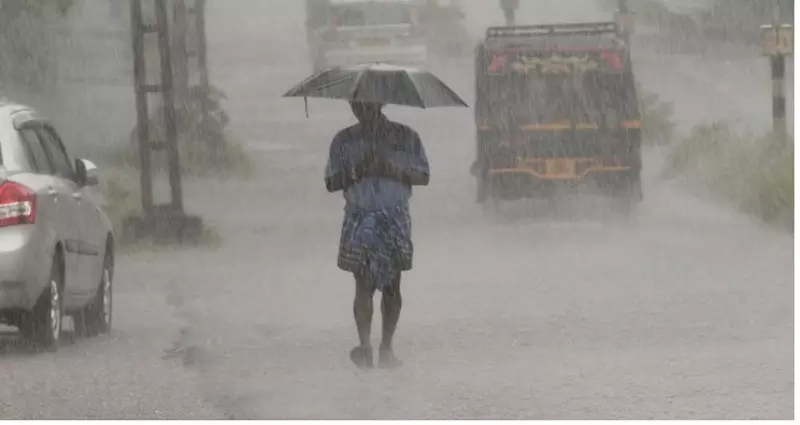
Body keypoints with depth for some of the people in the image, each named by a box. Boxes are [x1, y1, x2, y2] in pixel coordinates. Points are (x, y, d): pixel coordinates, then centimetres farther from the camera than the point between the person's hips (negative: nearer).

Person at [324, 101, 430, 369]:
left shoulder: (406, 137, 4)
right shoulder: (344, 141, 7)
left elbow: (424, 176, 1)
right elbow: (331, 183, 5)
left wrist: (391, 170, -13)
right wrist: (357, 172, -13)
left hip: (396, 219, 0)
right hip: (360, 220, 0)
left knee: (392, 286, 1)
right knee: (364, 284, -11)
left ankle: (387, 347, 8)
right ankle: (364, 346, -16)